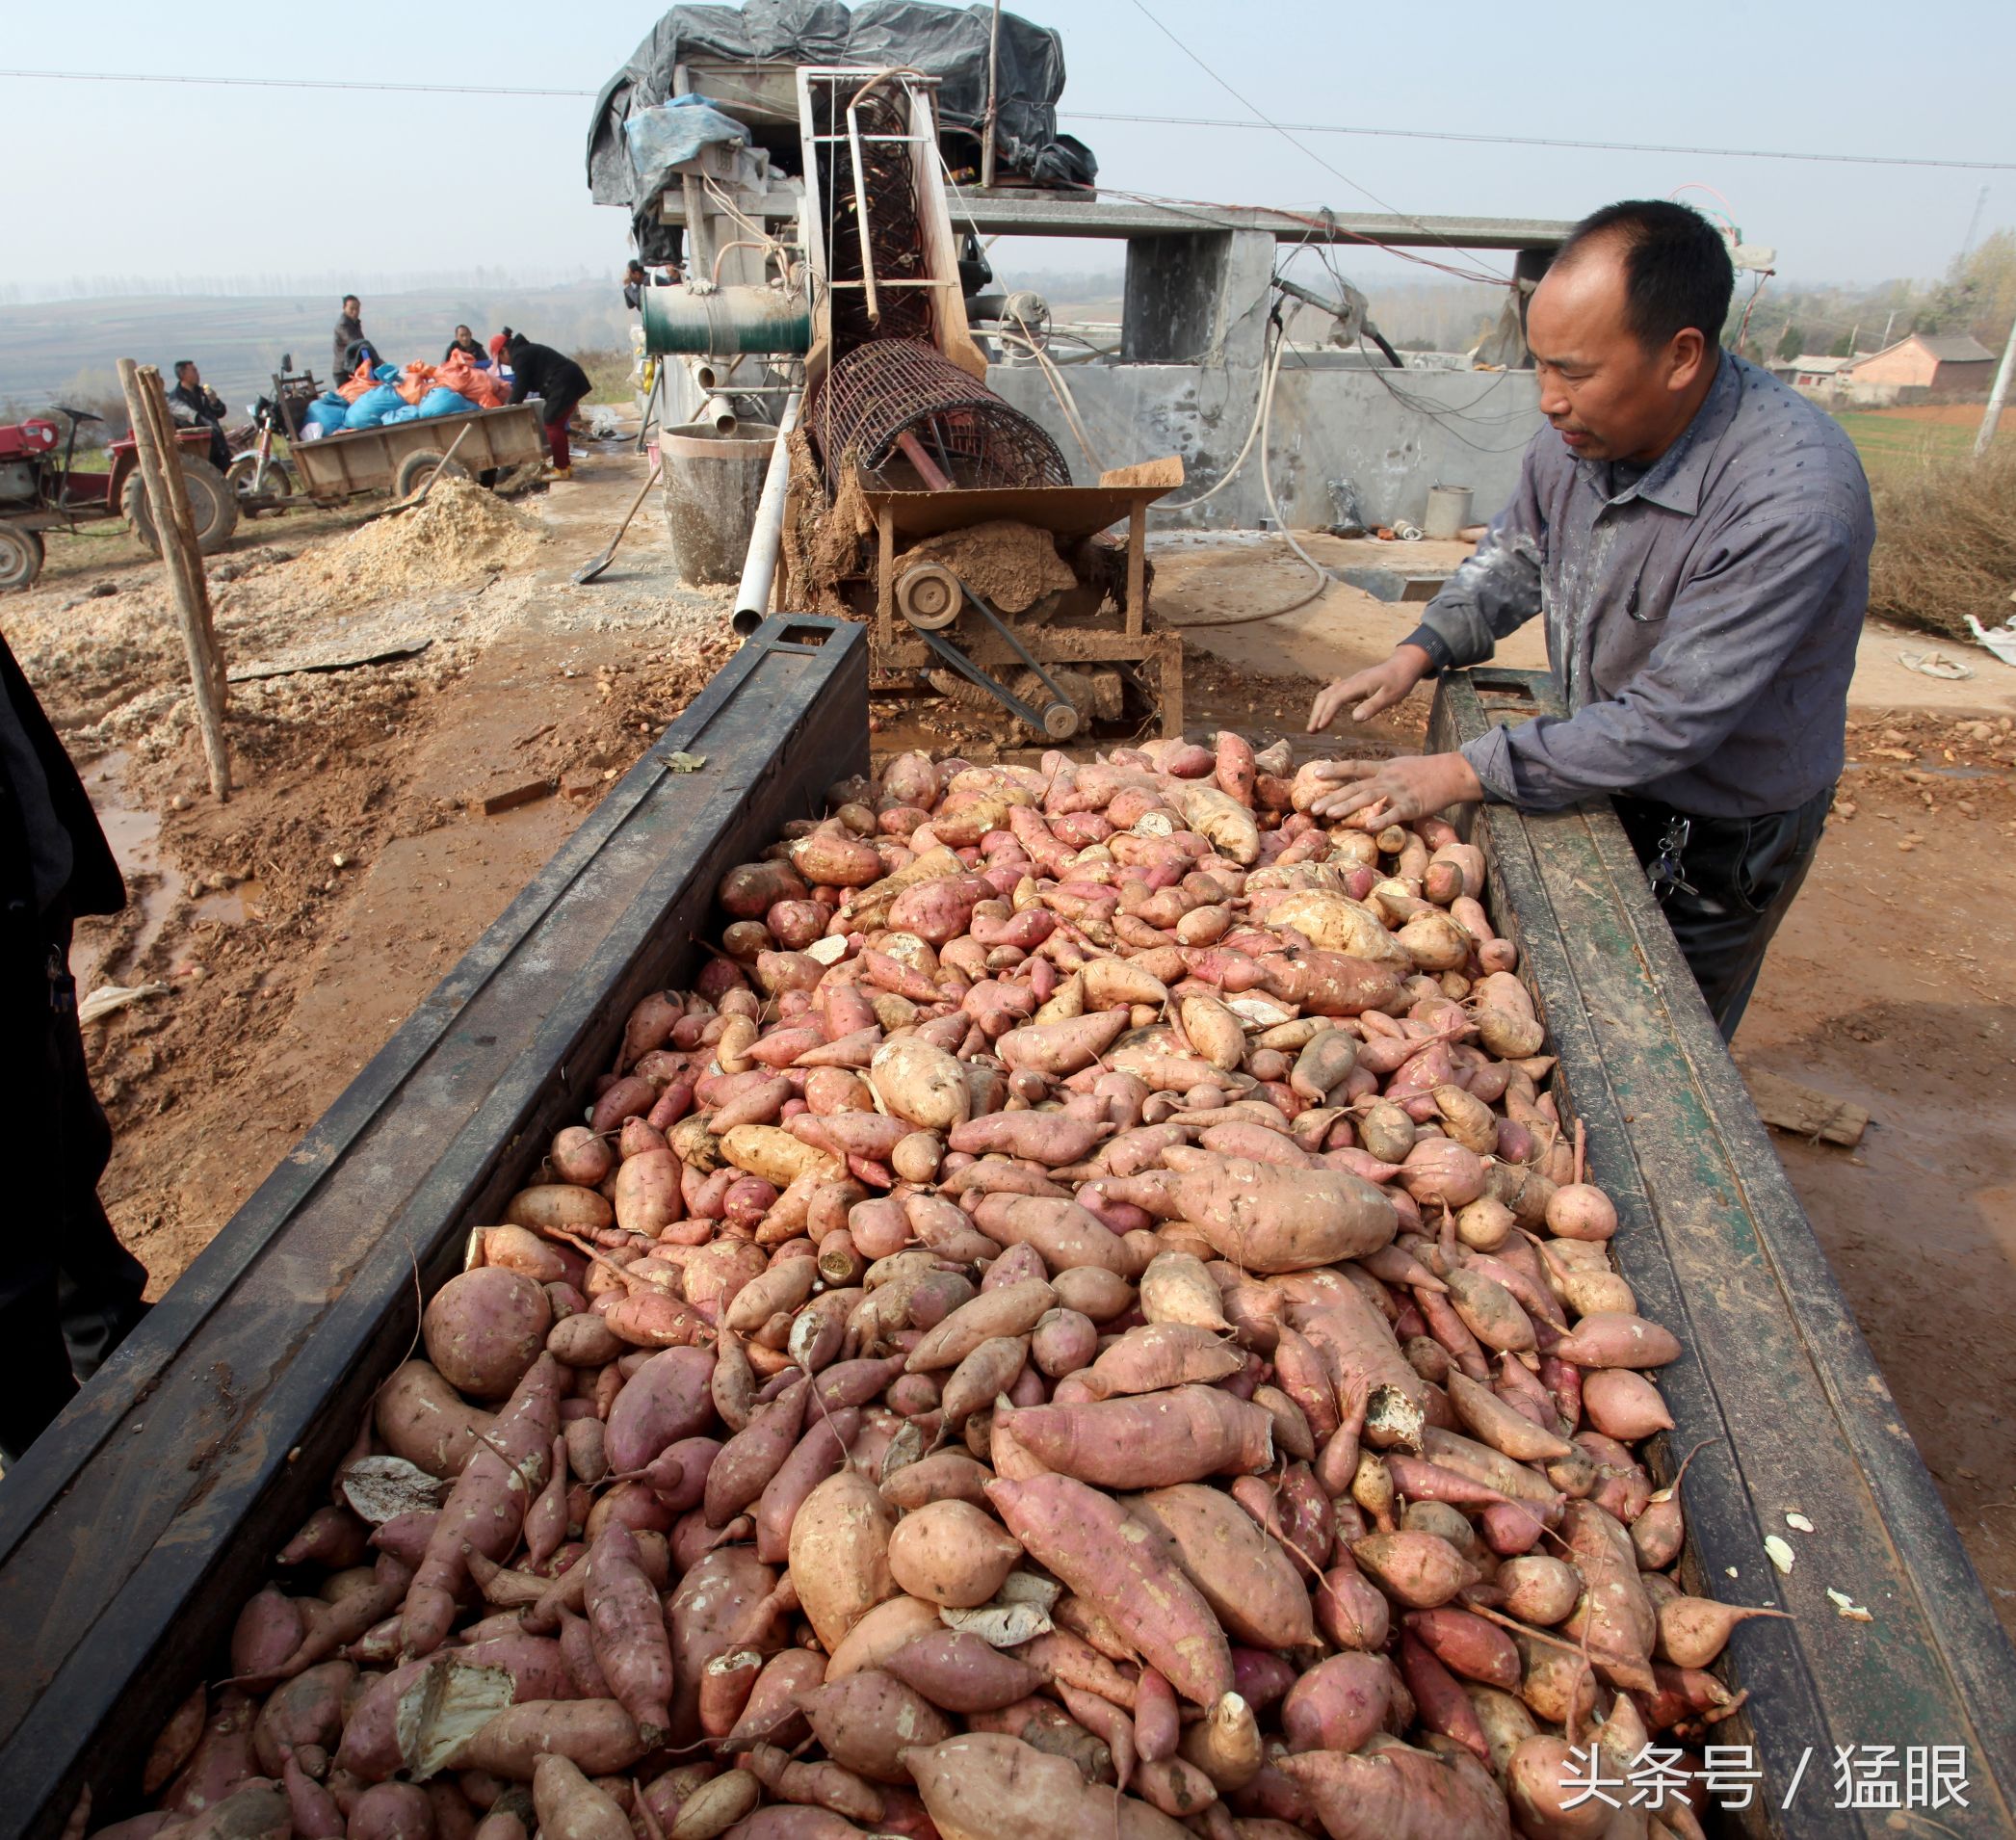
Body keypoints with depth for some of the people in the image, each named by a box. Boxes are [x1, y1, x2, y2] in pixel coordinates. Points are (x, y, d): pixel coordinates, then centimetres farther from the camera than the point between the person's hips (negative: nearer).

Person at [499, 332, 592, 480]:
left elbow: (521, 385, -8)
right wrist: (515, 400, 22)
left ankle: (561, 469, -4)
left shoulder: (519, 355, -8)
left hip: (563, 384, -10)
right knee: (557, 424, 15)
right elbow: (527, 383, 26)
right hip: (571, 380, 10)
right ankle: (565, 465, 20)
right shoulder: (527, 350, 23)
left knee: (552, 423, -5)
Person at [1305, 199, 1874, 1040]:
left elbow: (1667, 724, -32)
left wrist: (1462, 773, -31)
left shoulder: (1794, 503, -34)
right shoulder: (1585, 427, -12)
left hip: (1714, 840, -6)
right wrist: (1416, 654, -7)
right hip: (1599, 782, 6)